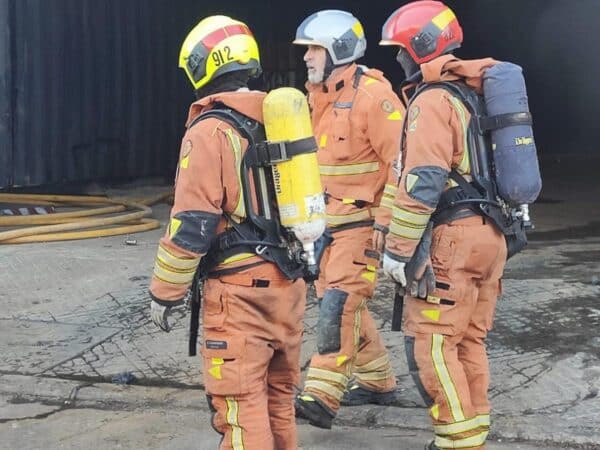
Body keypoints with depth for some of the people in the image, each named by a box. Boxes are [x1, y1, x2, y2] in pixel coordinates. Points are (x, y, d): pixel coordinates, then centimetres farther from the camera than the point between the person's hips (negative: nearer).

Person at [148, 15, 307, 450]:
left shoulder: (210, 131, -12)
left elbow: (192, 223, -15)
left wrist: (165, 292, -6)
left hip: (241, 288, -7)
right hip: (289, 282, 8)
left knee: (241, 405, -3)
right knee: (279, 394, 18)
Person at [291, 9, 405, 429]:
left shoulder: (373, 95, -16)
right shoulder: (319, 97, 11)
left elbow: (401, 160, -19)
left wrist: (386, 222, -20)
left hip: (363, 221, -9)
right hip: (329, 220, 9)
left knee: (339, 303, -14)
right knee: (342, 302, 14)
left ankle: (322, 397, -15)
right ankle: (377, 380, 27)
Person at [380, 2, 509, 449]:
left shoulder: (433, 99, -12)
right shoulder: (476, 93, 16)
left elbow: (422, 183, -19)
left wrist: (397, 249, -15)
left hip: (451, 238, -9)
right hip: (490, 234, 9)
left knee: (430, 344, -4)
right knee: (468, 341, 15)